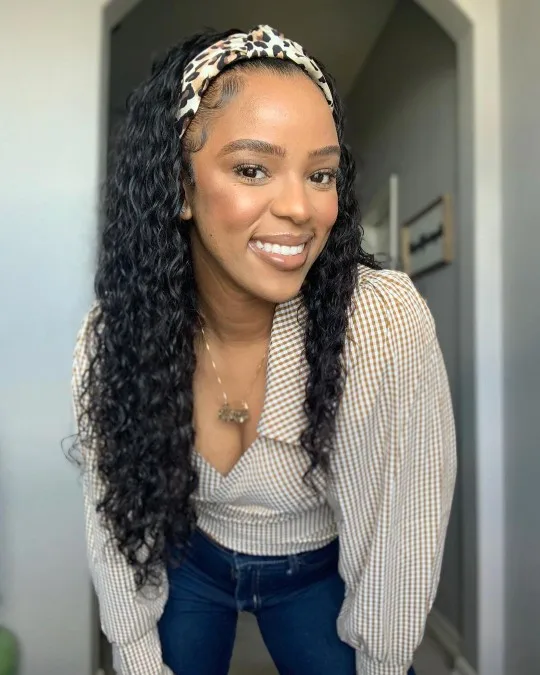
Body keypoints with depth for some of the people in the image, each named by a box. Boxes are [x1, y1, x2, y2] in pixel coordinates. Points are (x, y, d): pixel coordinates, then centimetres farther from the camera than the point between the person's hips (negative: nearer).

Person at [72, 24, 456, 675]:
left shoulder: (388, 323, -32)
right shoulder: (112, 334, -24)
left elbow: (404, 533, -20)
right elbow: (115, 518, -10)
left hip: (319, 578, -1)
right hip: (185, 565, 3)